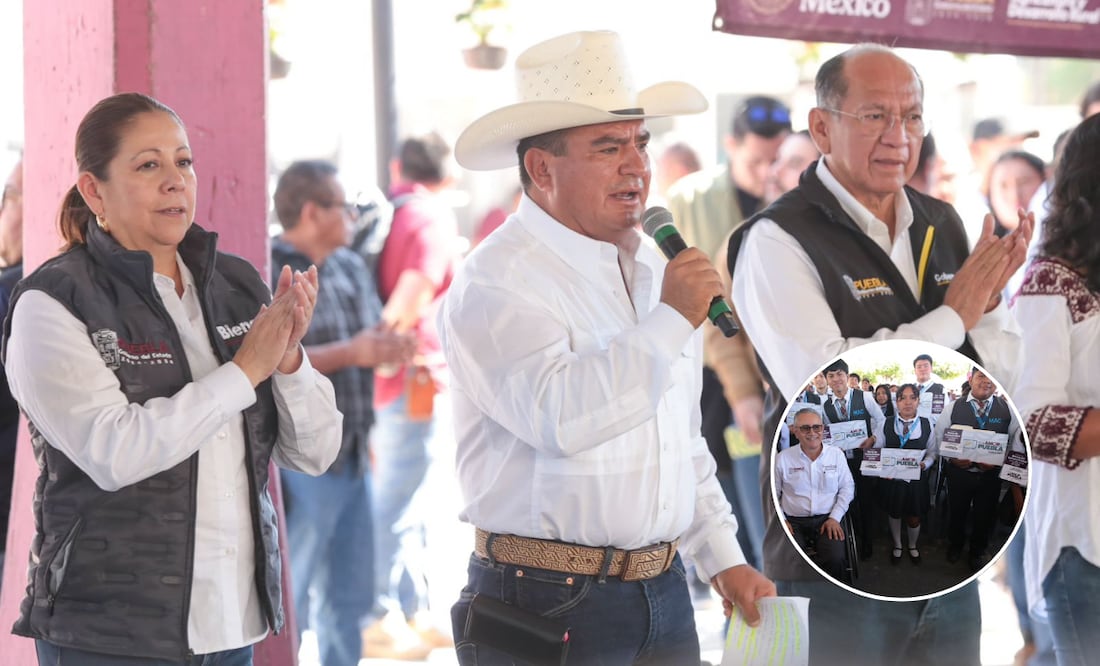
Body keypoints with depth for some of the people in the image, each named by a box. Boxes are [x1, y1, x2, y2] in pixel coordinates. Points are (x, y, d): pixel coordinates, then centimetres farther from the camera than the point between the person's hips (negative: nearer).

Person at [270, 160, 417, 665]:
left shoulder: (351, 268, 14)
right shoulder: (270, 273, -13)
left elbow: (367, 341, 24)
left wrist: (391, 348, 0)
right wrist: (351, 353, -24)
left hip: (352, 458, 9)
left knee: (348, 598, 16)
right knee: (287, 603, -4)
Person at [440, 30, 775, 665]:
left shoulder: (653, 270, 15)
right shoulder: (497, 283, -12)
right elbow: (560, 416, -28)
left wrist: (724, 558, 17)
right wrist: (671, 321, -21)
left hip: (665, 594, 7)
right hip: (549, 607, -7)